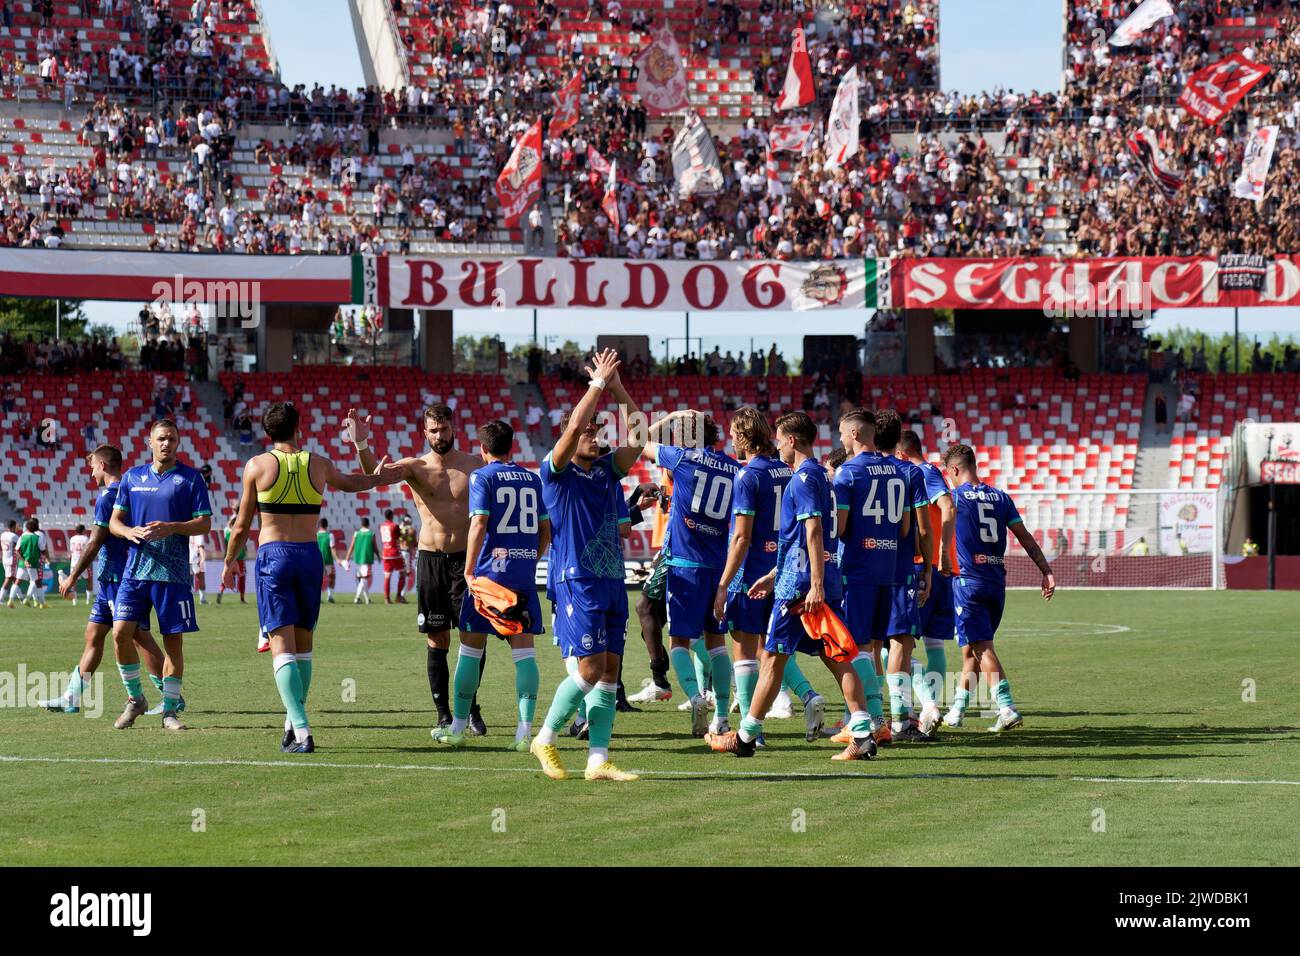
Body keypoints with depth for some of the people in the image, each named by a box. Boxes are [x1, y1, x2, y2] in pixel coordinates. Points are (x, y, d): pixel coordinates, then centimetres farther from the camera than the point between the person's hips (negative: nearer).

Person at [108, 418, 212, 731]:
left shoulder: (190, 478, 2)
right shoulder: (132, 477, 11)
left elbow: (204, 524, -2)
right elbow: (114, 521, 12)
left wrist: (170, 528, -17)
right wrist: (130, 532, -11)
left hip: (173, 573, -2)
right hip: (136, 568, 2)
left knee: (174, 640, -1)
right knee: (121, 632, -8)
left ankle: (169, 710, 9)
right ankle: (135, 699, 10)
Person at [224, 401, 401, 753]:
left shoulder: (257, 466, 0)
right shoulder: (318, 465, 7)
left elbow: (241, 527, 4)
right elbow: (349, 483, 31)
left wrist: (230, 561, 21)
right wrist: (377, 478, 52)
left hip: (273, 554, -3)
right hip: (310, 555, 3)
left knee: (283, 645, -7)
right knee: (303, 644, 17)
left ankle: (301, 731, -20)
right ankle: (294, 721, 23)